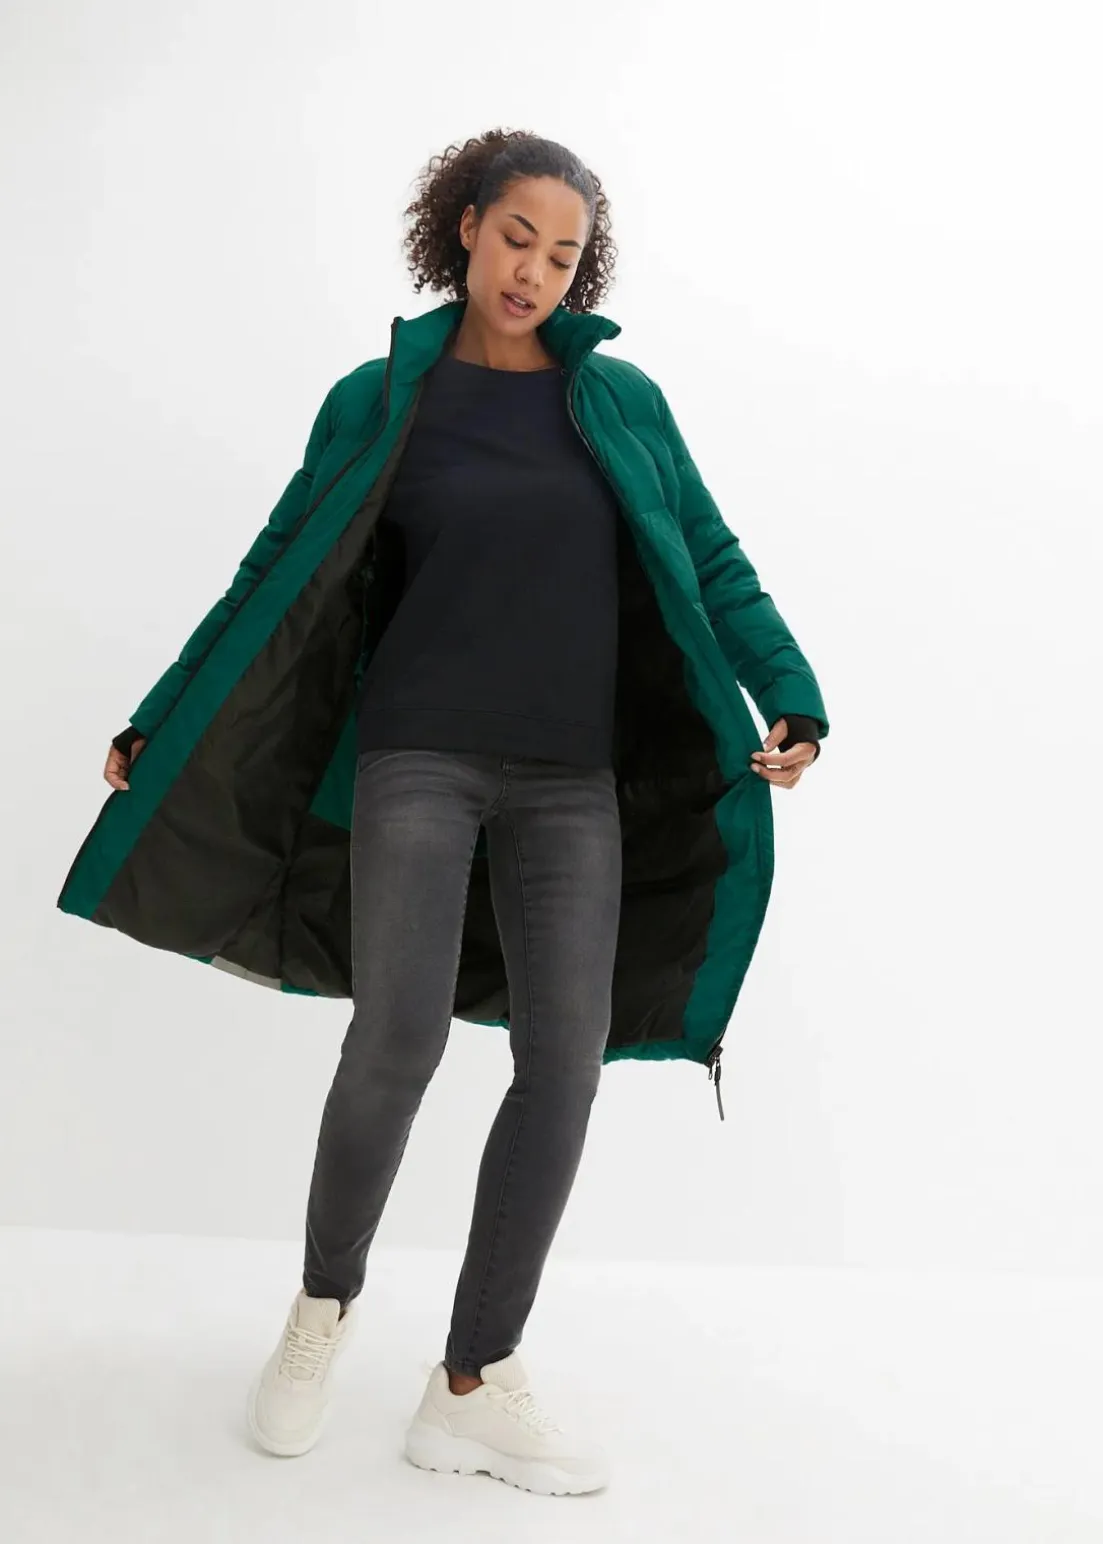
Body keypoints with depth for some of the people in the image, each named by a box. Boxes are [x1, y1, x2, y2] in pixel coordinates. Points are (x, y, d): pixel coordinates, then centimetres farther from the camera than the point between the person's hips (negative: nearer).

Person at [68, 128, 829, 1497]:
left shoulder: (622, 401, 10)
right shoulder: (382, 398, 6)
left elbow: (711, 565, 8)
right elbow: (282, 577, 6)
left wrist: (788, 695, -7)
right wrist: (161, 732, 6)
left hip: (575, 783, 3)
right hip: (420, 758, -2)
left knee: (563, 1064, -3)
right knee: (398, 1037, -13)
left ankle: (473, 1390, 11)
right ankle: (324, 1304, 17)